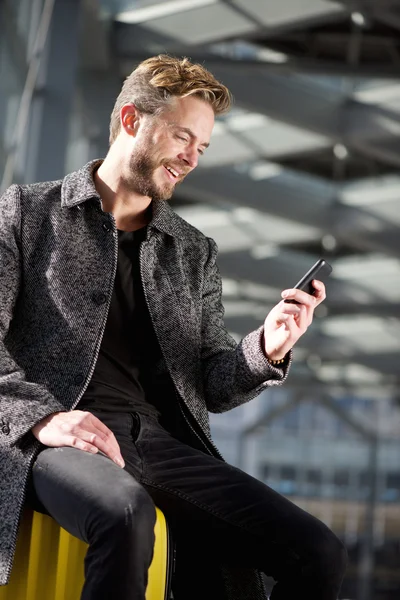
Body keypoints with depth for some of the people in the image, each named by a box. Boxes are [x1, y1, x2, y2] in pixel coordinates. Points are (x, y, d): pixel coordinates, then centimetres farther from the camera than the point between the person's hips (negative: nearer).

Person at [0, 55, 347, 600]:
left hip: (164, 443, 4)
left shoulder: (195, 252, 22)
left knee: (319, 555, -16)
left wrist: (266, 350, -2)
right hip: (50, 442, -4)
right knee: (127, 512, -39)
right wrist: (44, 417, -16)